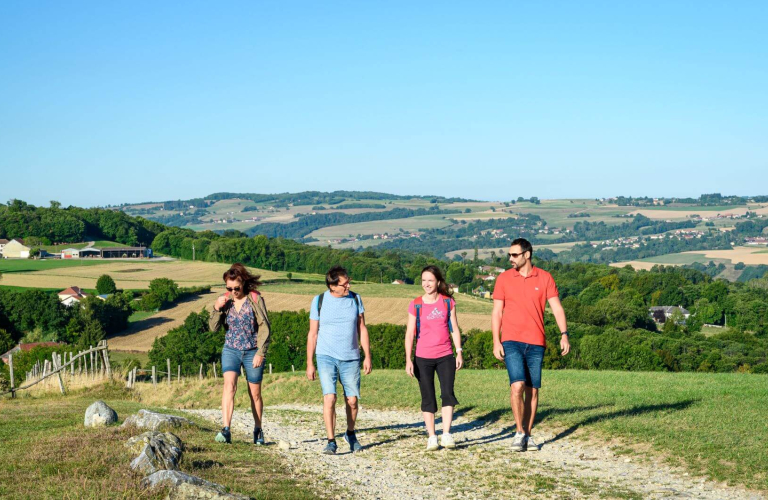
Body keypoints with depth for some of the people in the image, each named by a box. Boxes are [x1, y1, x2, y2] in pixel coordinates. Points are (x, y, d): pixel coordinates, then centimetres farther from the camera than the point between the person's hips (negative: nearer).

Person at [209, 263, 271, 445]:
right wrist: (216, 309, -15)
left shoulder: (255, 299, -8)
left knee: (255, 393, 8)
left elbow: (264, 327, -7)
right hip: (231, 350, 2)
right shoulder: (226, 300, 1)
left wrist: (260, 353, -12)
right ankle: (225, 430, -28)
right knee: (229, 385, -20)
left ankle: (258, 430, 26)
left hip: (253, 352, -2)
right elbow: (214, 327, 1)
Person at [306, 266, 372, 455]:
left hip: (351, 358, 2)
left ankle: (350, 434, 30)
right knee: (329, 398, -16)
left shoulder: (355, 299, 4)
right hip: (326, 357, -2)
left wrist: (368, 356, 5)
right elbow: (312, 334, 3)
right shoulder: (319, 301, -2)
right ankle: (331, 442, -11)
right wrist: (309, 363, 2)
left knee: (352, 400, 6)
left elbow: (362, 329, 10)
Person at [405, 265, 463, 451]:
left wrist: (459, 352, 1)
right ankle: (432, 437, 9)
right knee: (428, 398, 3)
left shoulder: (448, 302, 4)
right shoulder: (415, 305, 0)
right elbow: (410, 333, 0)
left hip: (445, 356, 1)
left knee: (448, 393, -11)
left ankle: (446, 435, -6)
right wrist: (408, 360, -5)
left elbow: (454, 328, 8)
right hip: (423, 358, -1)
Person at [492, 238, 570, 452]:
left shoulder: (544, 278, 4)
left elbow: (556, 307, 3)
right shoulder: (504, 278, 4)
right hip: (512, 342, -1)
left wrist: (564, 334, -9)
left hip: (536, 343, 1)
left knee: (532, 390, 5)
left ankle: (528, 435, 14)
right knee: (517, 385, -15)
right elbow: (497, 312, 4)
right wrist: (496, 342, -3)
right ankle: (520, 433, -5)